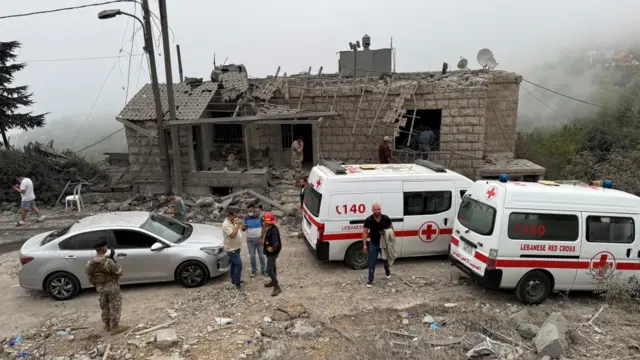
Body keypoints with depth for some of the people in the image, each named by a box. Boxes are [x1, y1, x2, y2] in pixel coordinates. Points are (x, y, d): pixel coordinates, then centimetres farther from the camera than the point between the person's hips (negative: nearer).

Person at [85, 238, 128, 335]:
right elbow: (120, 273, -18)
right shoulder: (108, 261, -25)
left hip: (100, 287, 6)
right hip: (112, 287, -6)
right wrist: (116, 265, 0)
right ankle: (115, 327, 10)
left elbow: (89, 275, 5)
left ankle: (107, 325, 32)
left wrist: (96, 285, 19)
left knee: (105, 306, 21)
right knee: (115, 306, 6)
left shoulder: (90, 263, -5)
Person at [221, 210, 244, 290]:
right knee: (238, 265, -10)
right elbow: (232, 235, -32)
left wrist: (238, 224, 8)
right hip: (232, 249, -10)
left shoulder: (232, 222, 7)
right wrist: (238, 225, -26)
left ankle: (234, 280, 33)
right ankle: (237, 283, -2)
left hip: (235, 248, 10)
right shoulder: (226, 224, -24)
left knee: (233, 264, 20)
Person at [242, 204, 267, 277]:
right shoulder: (246, 218, -4)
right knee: (252, 256, 10)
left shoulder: (259, 217, -9)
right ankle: (254, 270, 24)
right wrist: (244, 227, -24)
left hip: (259, 239, -2)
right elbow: (243, 229, 1)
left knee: (261, 255, 6)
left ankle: (263, 270, 19)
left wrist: (261, 238, -12)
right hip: (250, 240, 2)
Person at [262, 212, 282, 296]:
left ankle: (277, 287, 2)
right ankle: (273, 282, 42)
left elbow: (276, 243, -42)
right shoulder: (270, 228, 0)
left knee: (269, 270, -6)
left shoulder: (273, 230, -32)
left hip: (272, 253, -10)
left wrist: (272, 249, -25)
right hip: (270, 252, 10)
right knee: (272, 267, 25)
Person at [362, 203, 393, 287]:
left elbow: (391, 228, 5)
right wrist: (364, 245, -14)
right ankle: (370, 280, 7)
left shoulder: (386, 218, -12)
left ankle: (387, 271, 53)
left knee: (386, 259, 22)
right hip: (373, 243, -2)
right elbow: (365, 232, -10)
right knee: (372, 262, -2)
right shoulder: (369, 220, -16)